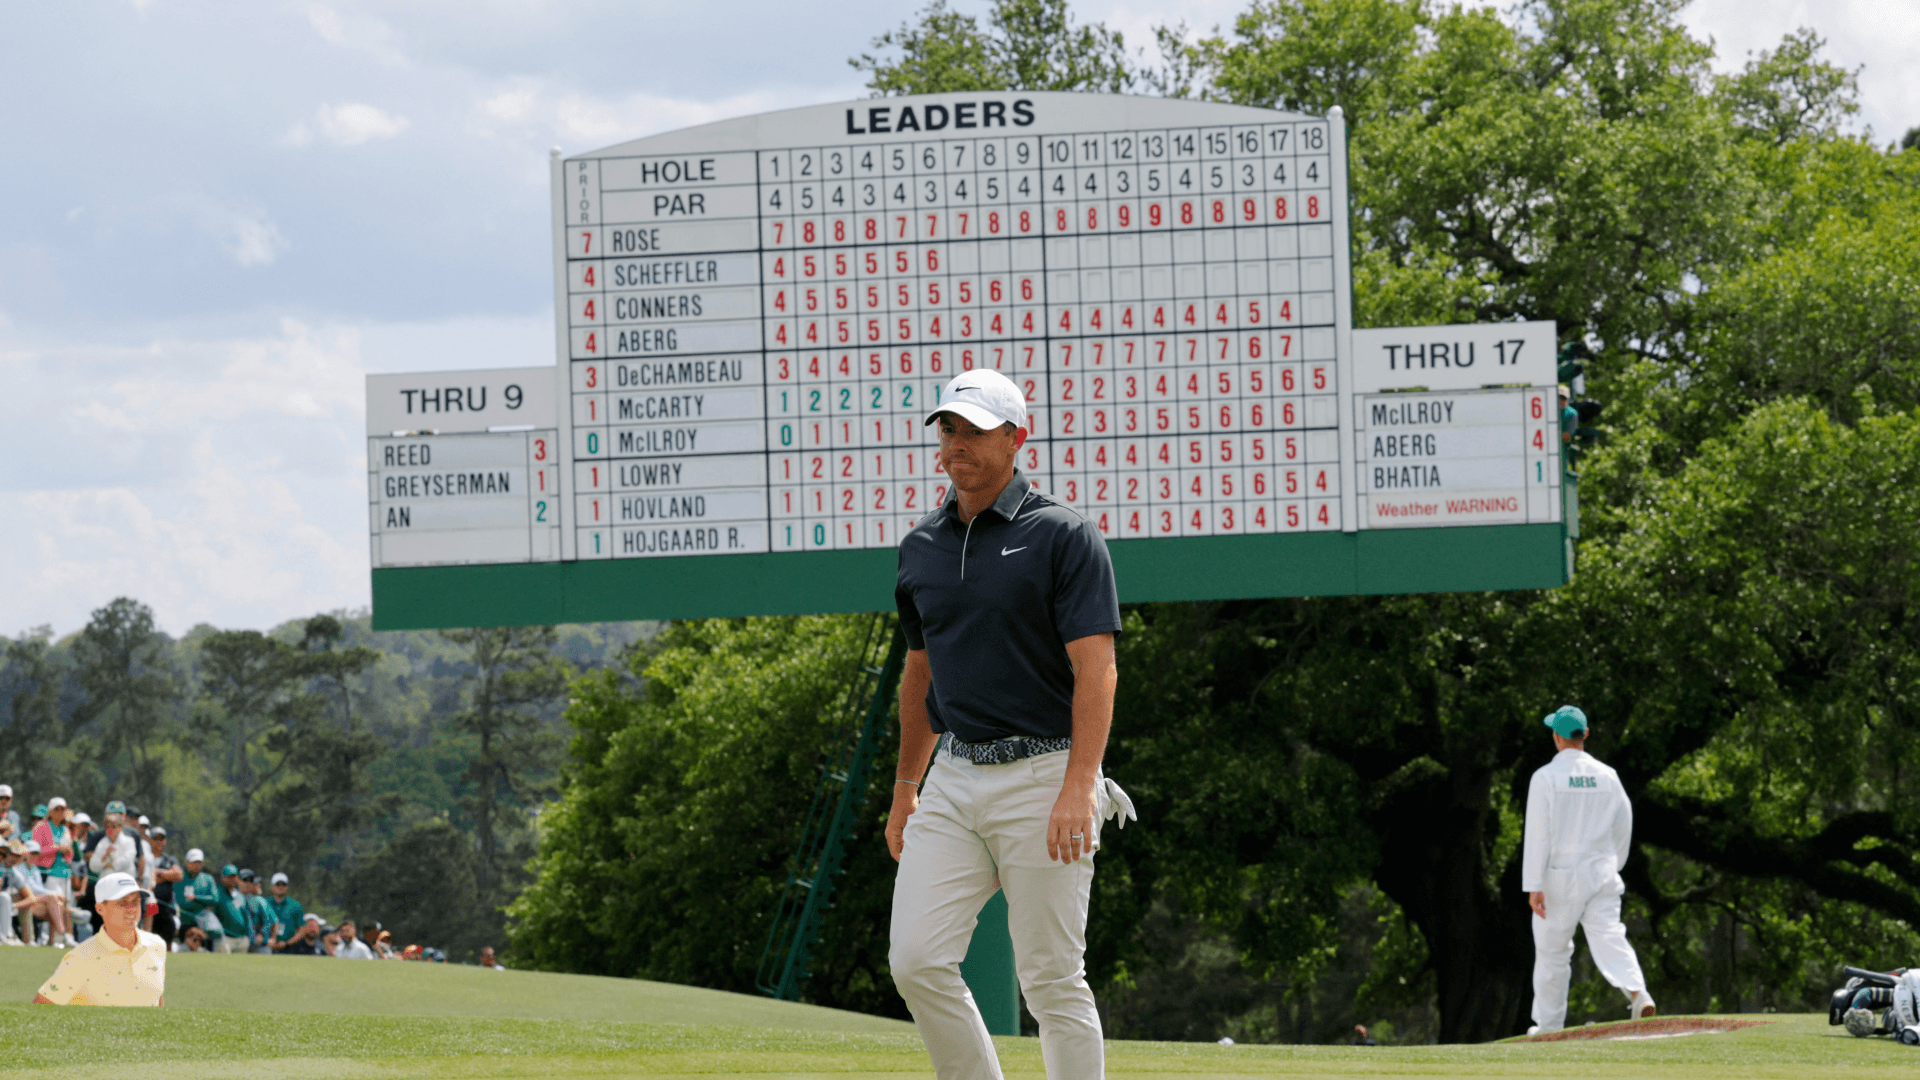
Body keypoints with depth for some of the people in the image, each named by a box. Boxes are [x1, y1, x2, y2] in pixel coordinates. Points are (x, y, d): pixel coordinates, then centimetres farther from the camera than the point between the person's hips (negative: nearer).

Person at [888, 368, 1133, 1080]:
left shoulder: (1063, 537, -6)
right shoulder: (922, 546, 13)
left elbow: (1096, 669, -13)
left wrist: (1079, 789, -23)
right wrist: (904, 789, 24)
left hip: (1042, 776, -6)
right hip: (953, 779, 6)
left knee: (1053, 981, -5)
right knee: (918, 963, -5)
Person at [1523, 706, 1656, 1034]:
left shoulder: (1545, 777, -8)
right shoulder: (1607, 776, 6)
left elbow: (1537, 834, -12)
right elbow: (1623, 828, 13)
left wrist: (1533, 886, -14)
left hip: (1560, 877, -3)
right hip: (1602, 876, 3)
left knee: (1552, 950, 9)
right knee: (1609, 938, -6)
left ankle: (1549, 1025, 17)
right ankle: (1637, 992, -32)